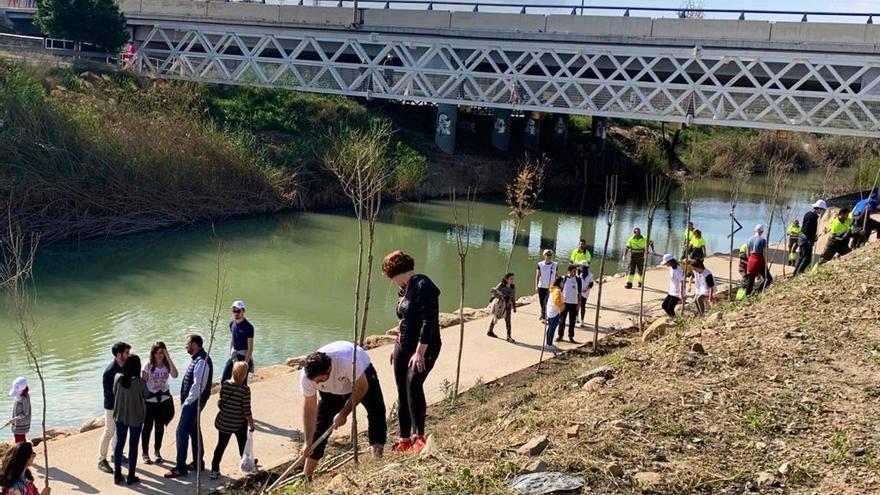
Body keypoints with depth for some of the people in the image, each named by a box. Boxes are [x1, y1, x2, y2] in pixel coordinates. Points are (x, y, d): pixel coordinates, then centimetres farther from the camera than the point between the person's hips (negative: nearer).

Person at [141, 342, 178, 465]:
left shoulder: (167, 364, -5)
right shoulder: (148, 365, -11)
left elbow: (175, 375, -23)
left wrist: (168, 358, -24)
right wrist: (141, 399, -12)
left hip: (164, 400, 3)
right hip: (149, 401, -3)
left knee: (160, 426, 13)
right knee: (148, 427, 6)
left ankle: (157, 451, 28)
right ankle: (144, 453, 19)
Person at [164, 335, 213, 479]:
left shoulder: (201, 361, -22)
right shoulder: (197, 358, 10)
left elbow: (198, 385, -25)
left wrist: (187, 402, -19)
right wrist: (186, 401, 12)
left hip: (193, 402, -10)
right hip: (192, 402, 10)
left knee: (182, 432, -7)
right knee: (194, 430, 18)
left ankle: (181, 467, -1)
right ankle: (198, 462, 30)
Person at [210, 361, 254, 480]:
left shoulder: (224, 385, -9)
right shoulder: (245, 390, -21)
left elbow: (220, 403, 1)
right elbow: (246, 410, -16)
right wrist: (251, 424, -4)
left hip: (224, 422, 3)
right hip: (239, 424, -3)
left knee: (221, 446, 12)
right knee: (243, 445, 20)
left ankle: (214, 470, 11)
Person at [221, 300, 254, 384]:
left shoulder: (248, 327, -16)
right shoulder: (232, 324, 4)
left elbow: (250, 347, -17)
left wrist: (246, 362, -21)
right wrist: (231, 353, 8)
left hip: (244, 356, -7)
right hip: (234, 355, 7)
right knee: (224, 379, 6)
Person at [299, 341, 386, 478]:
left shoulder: (348, 361, -46)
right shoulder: (306, 376, -33)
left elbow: (361, 388, -29)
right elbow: (309, 408, -23)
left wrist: (344, 414, -26)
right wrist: (308, 442, -25)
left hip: (362, 373, -2)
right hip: (332, 390, 2)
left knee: (376, 410, -20)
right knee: (321, 422, -6)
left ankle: (377, 450, -10)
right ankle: (307, 475, 1)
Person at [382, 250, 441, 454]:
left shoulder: (423, 286, -17)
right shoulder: (405, 288, 13)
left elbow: (428, 321, -23)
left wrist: (420, 352, -26)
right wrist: (398, 347, 24)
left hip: (423, 348, -10)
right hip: (403, 346, 10)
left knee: (413, 384, -25)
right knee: (403, 393, 9)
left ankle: (419, 436, -21)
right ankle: (404, 440, 17)